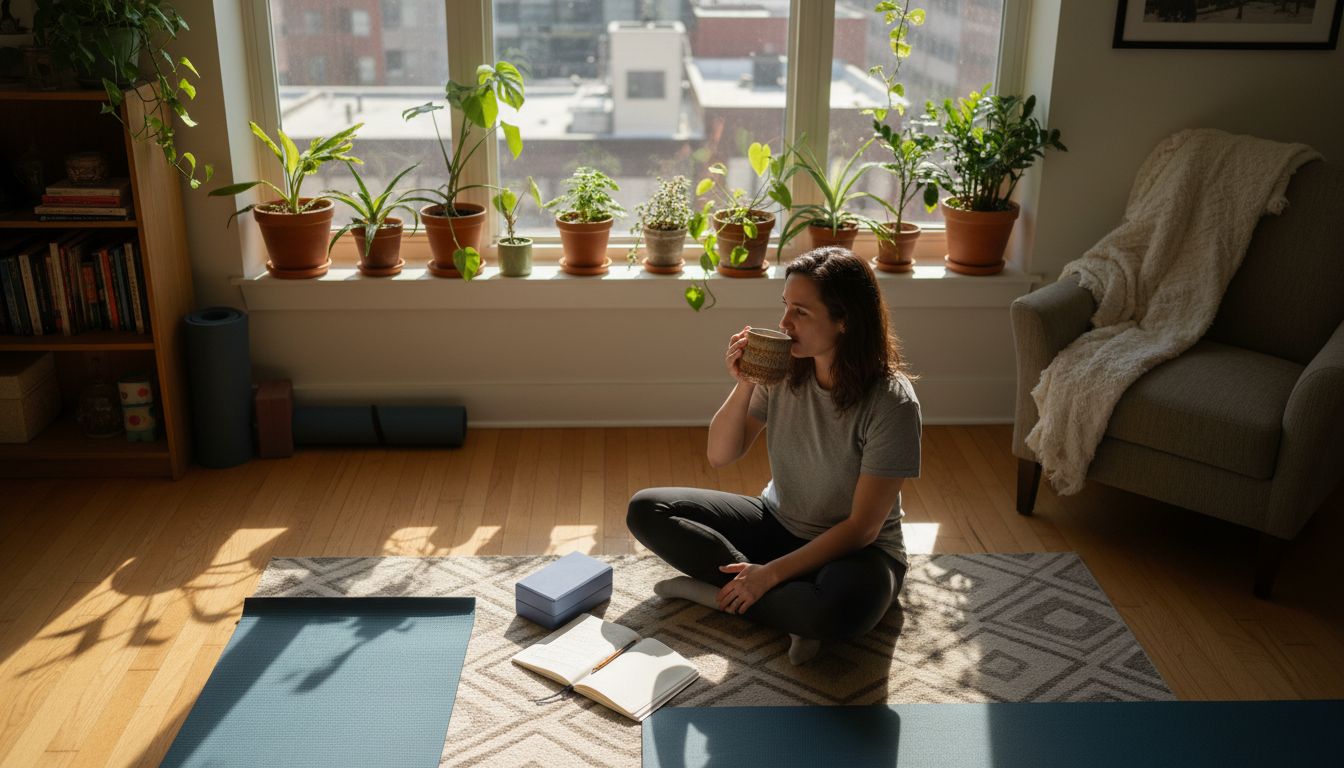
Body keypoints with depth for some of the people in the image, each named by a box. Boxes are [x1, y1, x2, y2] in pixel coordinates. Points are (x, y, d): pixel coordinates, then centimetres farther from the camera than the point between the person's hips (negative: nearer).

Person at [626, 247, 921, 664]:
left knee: (842, 607, -41)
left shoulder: (891, 402, -23)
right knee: (646, 509, -9)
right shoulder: (783, 368, -11)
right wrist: (744, 385, -22)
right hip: (779, 523, 6)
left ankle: (717, 589, -14)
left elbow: (862, 527, -20)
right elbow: (721, 455, -5)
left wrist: (771, 573, -23)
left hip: (856, 550, -5)